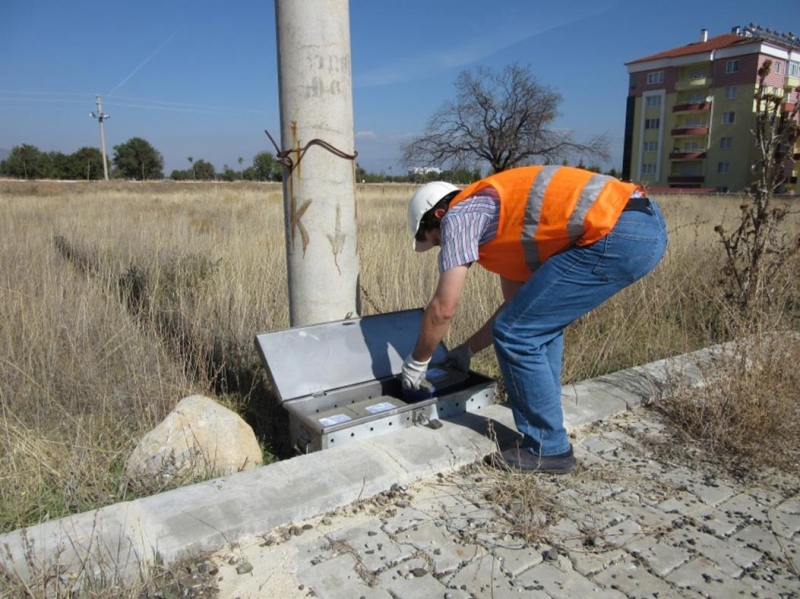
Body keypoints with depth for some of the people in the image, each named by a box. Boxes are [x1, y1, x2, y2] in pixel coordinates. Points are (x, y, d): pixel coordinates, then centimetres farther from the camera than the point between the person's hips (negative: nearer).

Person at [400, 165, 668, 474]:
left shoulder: (459, 216, 3)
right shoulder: (503, 219, 28)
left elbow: (443, 309, 2)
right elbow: (519, 307, 32)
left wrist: (417, 361, 17)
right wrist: (468, 349, 39)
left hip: (619, 234, -10)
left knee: (516, 335, -1)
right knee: (539, 325, 22)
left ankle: (548, 448, 13)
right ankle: (544, 434, 29)